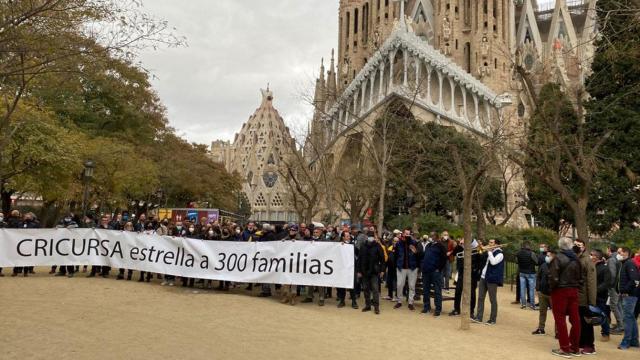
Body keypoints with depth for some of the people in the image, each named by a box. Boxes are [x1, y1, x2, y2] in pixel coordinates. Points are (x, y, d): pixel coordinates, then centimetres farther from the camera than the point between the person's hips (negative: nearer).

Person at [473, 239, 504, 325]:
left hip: (492, 279, -8)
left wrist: (490, 252, -15)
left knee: (493, 300, 1)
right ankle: (479, 317, 12)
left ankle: (493, 319, 9)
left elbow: (493, 262, -25)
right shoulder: (488, 252, 14)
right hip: (483, 277, 8)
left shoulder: (499, 254, -9)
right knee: (480, 298, 7)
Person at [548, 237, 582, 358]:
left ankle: (565, 349, 5)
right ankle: (575, 347, 20)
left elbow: (553, 277, -19)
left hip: (560, 291, -6)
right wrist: (575, 286, 12)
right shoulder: (576, 258, 3)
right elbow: (580, 277, 4)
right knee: (575, 319, 11)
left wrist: (551, 287, -3)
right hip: (573, 291, 6)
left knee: (560, 320, 2)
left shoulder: (558, 258, -15)